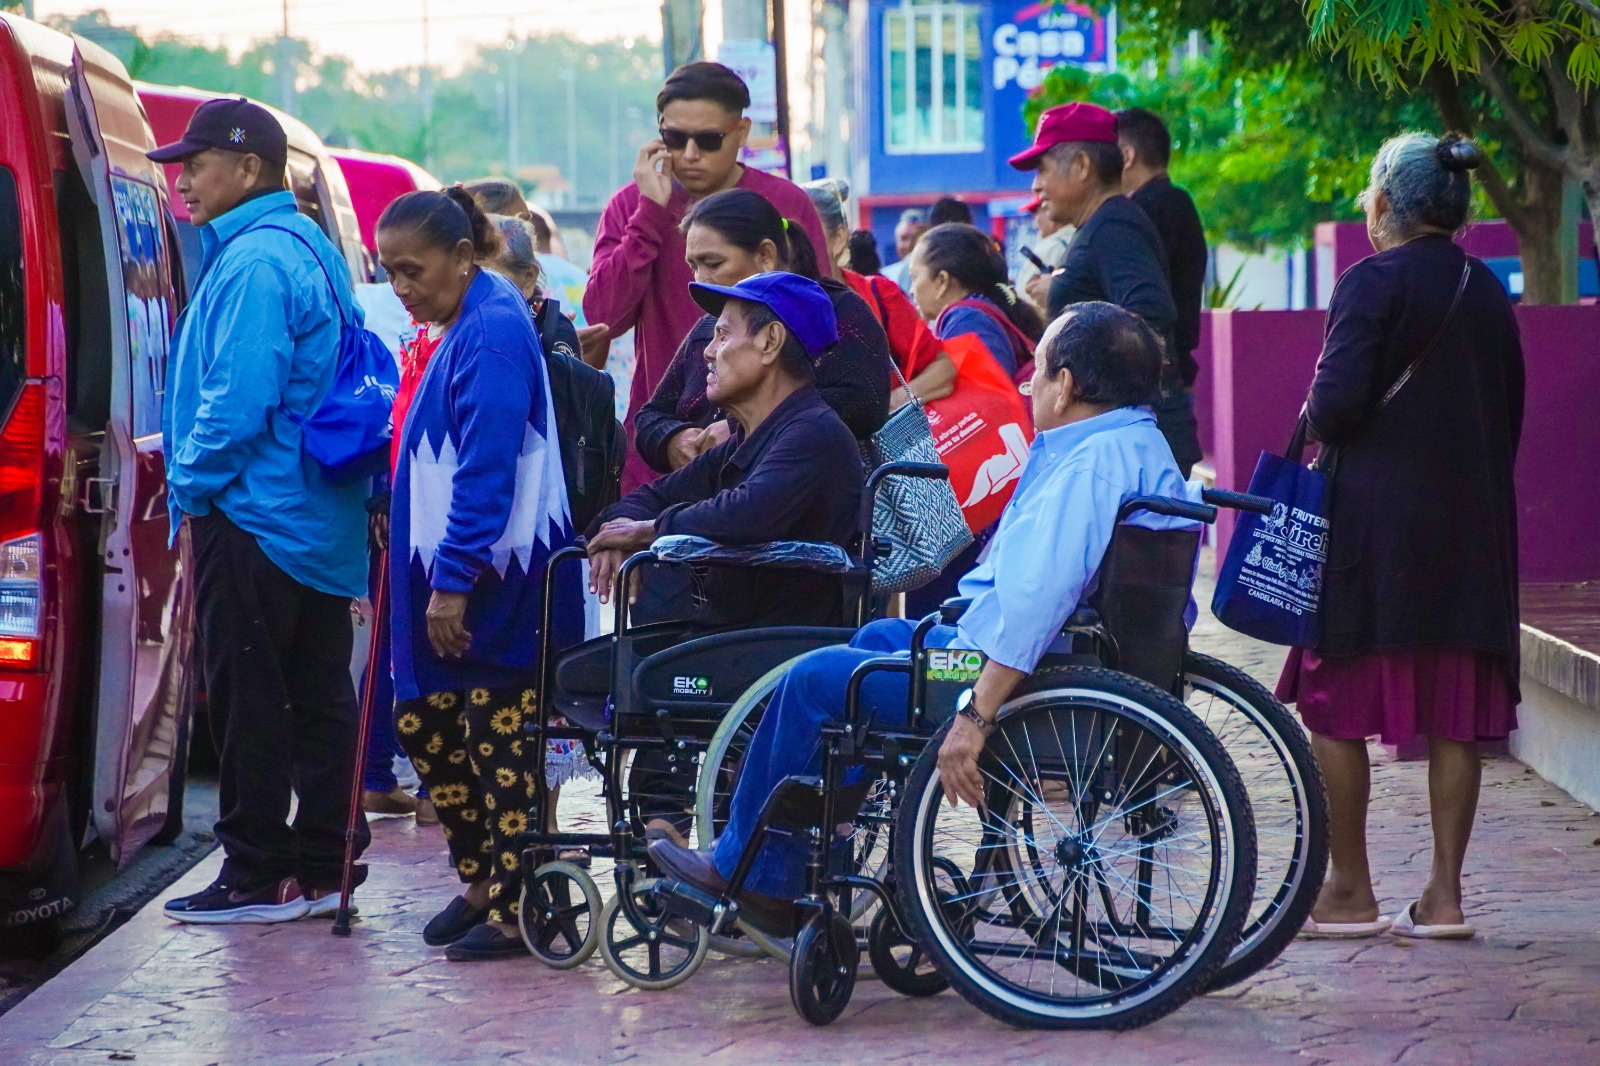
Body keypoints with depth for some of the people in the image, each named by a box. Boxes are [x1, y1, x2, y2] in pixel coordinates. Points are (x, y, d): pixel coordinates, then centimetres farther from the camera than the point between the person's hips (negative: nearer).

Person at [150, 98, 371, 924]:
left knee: (247, 700, -4)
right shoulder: (309, 251, 15)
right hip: (324, 520, 10)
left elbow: (236, 400, -24)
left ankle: (258, 877, -2)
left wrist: (190, 483, -10)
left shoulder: (252, 263, -16)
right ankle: (323, 864, 15)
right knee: (317, 695, 11)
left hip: (255, 513, -10)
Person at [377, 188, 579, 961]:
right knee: (424, 723, 14)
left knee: (496, 739, -4)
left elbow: (486, 471, -23)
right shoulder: (462, 328, 14)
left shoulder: (492, 332, -17)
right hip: (452, 574, 10)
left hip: (496, 580, -10)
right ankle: (482, 876, 26)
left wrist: (453, 579, -25)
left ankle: (512, 910, 3)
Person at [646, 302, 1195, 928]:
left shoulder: (1089, 464, -25)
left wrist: (976, 718, -35)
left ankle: (744, 871, 19)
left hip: (1015, 685, -11)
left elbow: (1037, 601, -35)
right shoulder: (1145, 446, 10)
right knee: (882, 635, 31)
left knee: (813, 680, 3)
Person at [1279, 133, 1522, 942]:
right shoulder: (1488, 295, 10)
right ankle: (1444, 893, 6)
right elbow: (1510, 415, 15)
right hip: (1472, 526, 6)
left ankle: (1349, 890, 4)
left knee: (1336, 708, 3)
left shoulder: (1374, 283, -10)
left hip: (1373, 525, -6)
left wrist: (1314, 422, 3)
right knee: (1453, 716, 6)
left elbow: (1337, 401, -18)